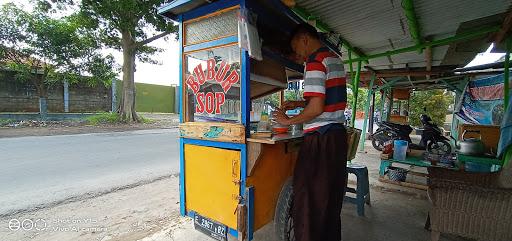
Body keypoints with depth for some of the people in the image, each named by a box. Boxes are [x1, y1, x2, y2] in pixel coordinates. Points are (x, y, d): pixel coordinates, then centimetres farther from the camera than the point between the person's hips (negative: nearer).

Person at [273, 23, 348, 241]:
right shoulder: (335, 59, 17)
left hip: (320, 139, -9)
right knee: (331, 198, 17)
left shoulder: (315, 62, -11)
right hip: (338, 135, 9)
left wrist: (289, 120, -5)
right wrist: (298, 104, 17)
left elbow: (316, 108, -20)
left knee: (308, 199, 1)